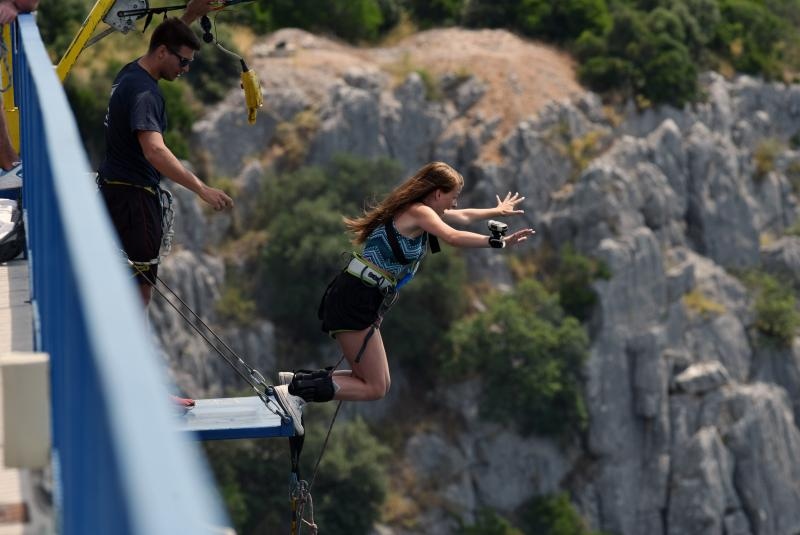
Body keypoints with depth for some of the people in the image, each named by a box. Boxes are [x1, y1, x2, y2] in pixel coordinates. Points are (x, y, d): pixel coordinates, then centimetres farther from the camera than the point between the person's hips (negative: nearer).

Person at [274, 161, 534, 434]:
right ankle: (296, 391, -14)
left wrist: (497, 211, 47)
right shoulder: (419, 212, -10)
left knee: (376, 381, 14)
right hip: (356, 300, -10)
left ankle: (298, 380, 10)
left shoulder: (414, 210, 17)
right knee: (374, 388, -7)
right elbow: (454, 237, -30)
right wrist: (499, 242, -29)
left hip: (355, 299, 10)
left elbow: (462, 216, 35)